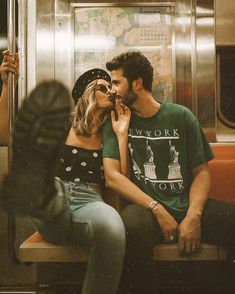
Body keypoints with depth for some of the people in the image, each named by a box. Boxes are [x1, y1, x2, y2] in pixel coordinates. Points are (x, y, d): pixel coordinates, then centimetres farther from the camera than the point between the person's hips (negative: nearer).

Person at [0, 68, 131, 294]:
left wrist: (121, 134, 7)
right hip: (54, 210, 0)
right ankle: (37, 189, -75)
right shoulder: (63, 129, 17)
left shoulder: (109, 136, 20)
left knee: (111, 226, -42)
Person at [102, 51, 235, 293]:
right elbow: (112, 176, -3)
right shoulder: (115, 122, 8)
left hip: (189, 206, 2)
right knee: (131, 226, -37)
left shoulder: (181, 116, 9)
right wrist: (158, 210, -14)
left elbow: (201, 171, 8)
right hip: (147, 208, -1)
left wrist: (193, 216, -10)